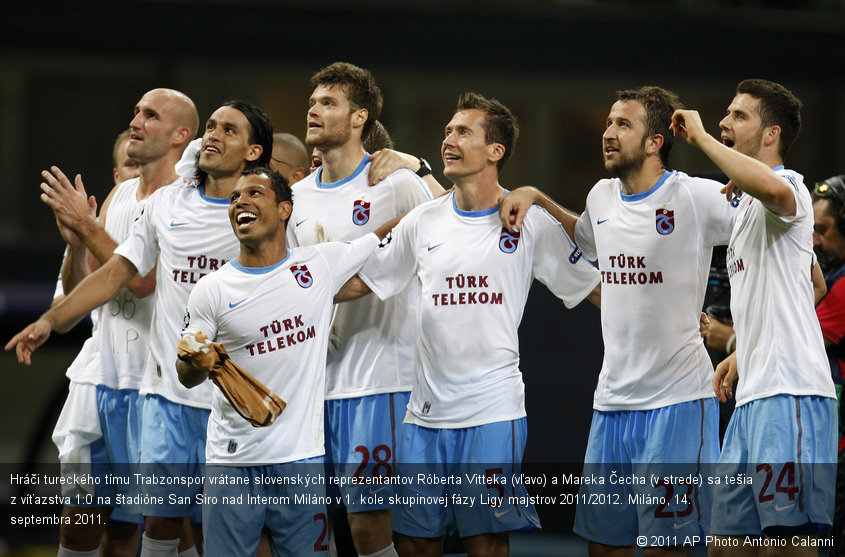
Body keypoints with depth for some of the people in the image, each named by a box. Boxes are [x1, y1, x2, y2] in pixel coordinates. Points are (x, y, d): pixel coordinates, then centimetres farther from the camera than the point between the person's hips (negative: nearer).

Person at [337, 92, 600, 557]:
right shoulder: (423, 221, 10)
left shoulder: (531, 223, 0)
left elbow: (593, 289, 6)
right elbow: (357, 284, 16)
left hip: (493, 410, -4)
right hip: (426, 411, 4)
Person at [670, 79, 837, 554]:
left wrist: (701, 137, -21)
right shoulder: (745, 206, 25)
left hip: (789, 394, -10)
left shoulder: (789, 186, -6)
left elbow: (772, 187, -34)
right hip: (753, 395, 10)